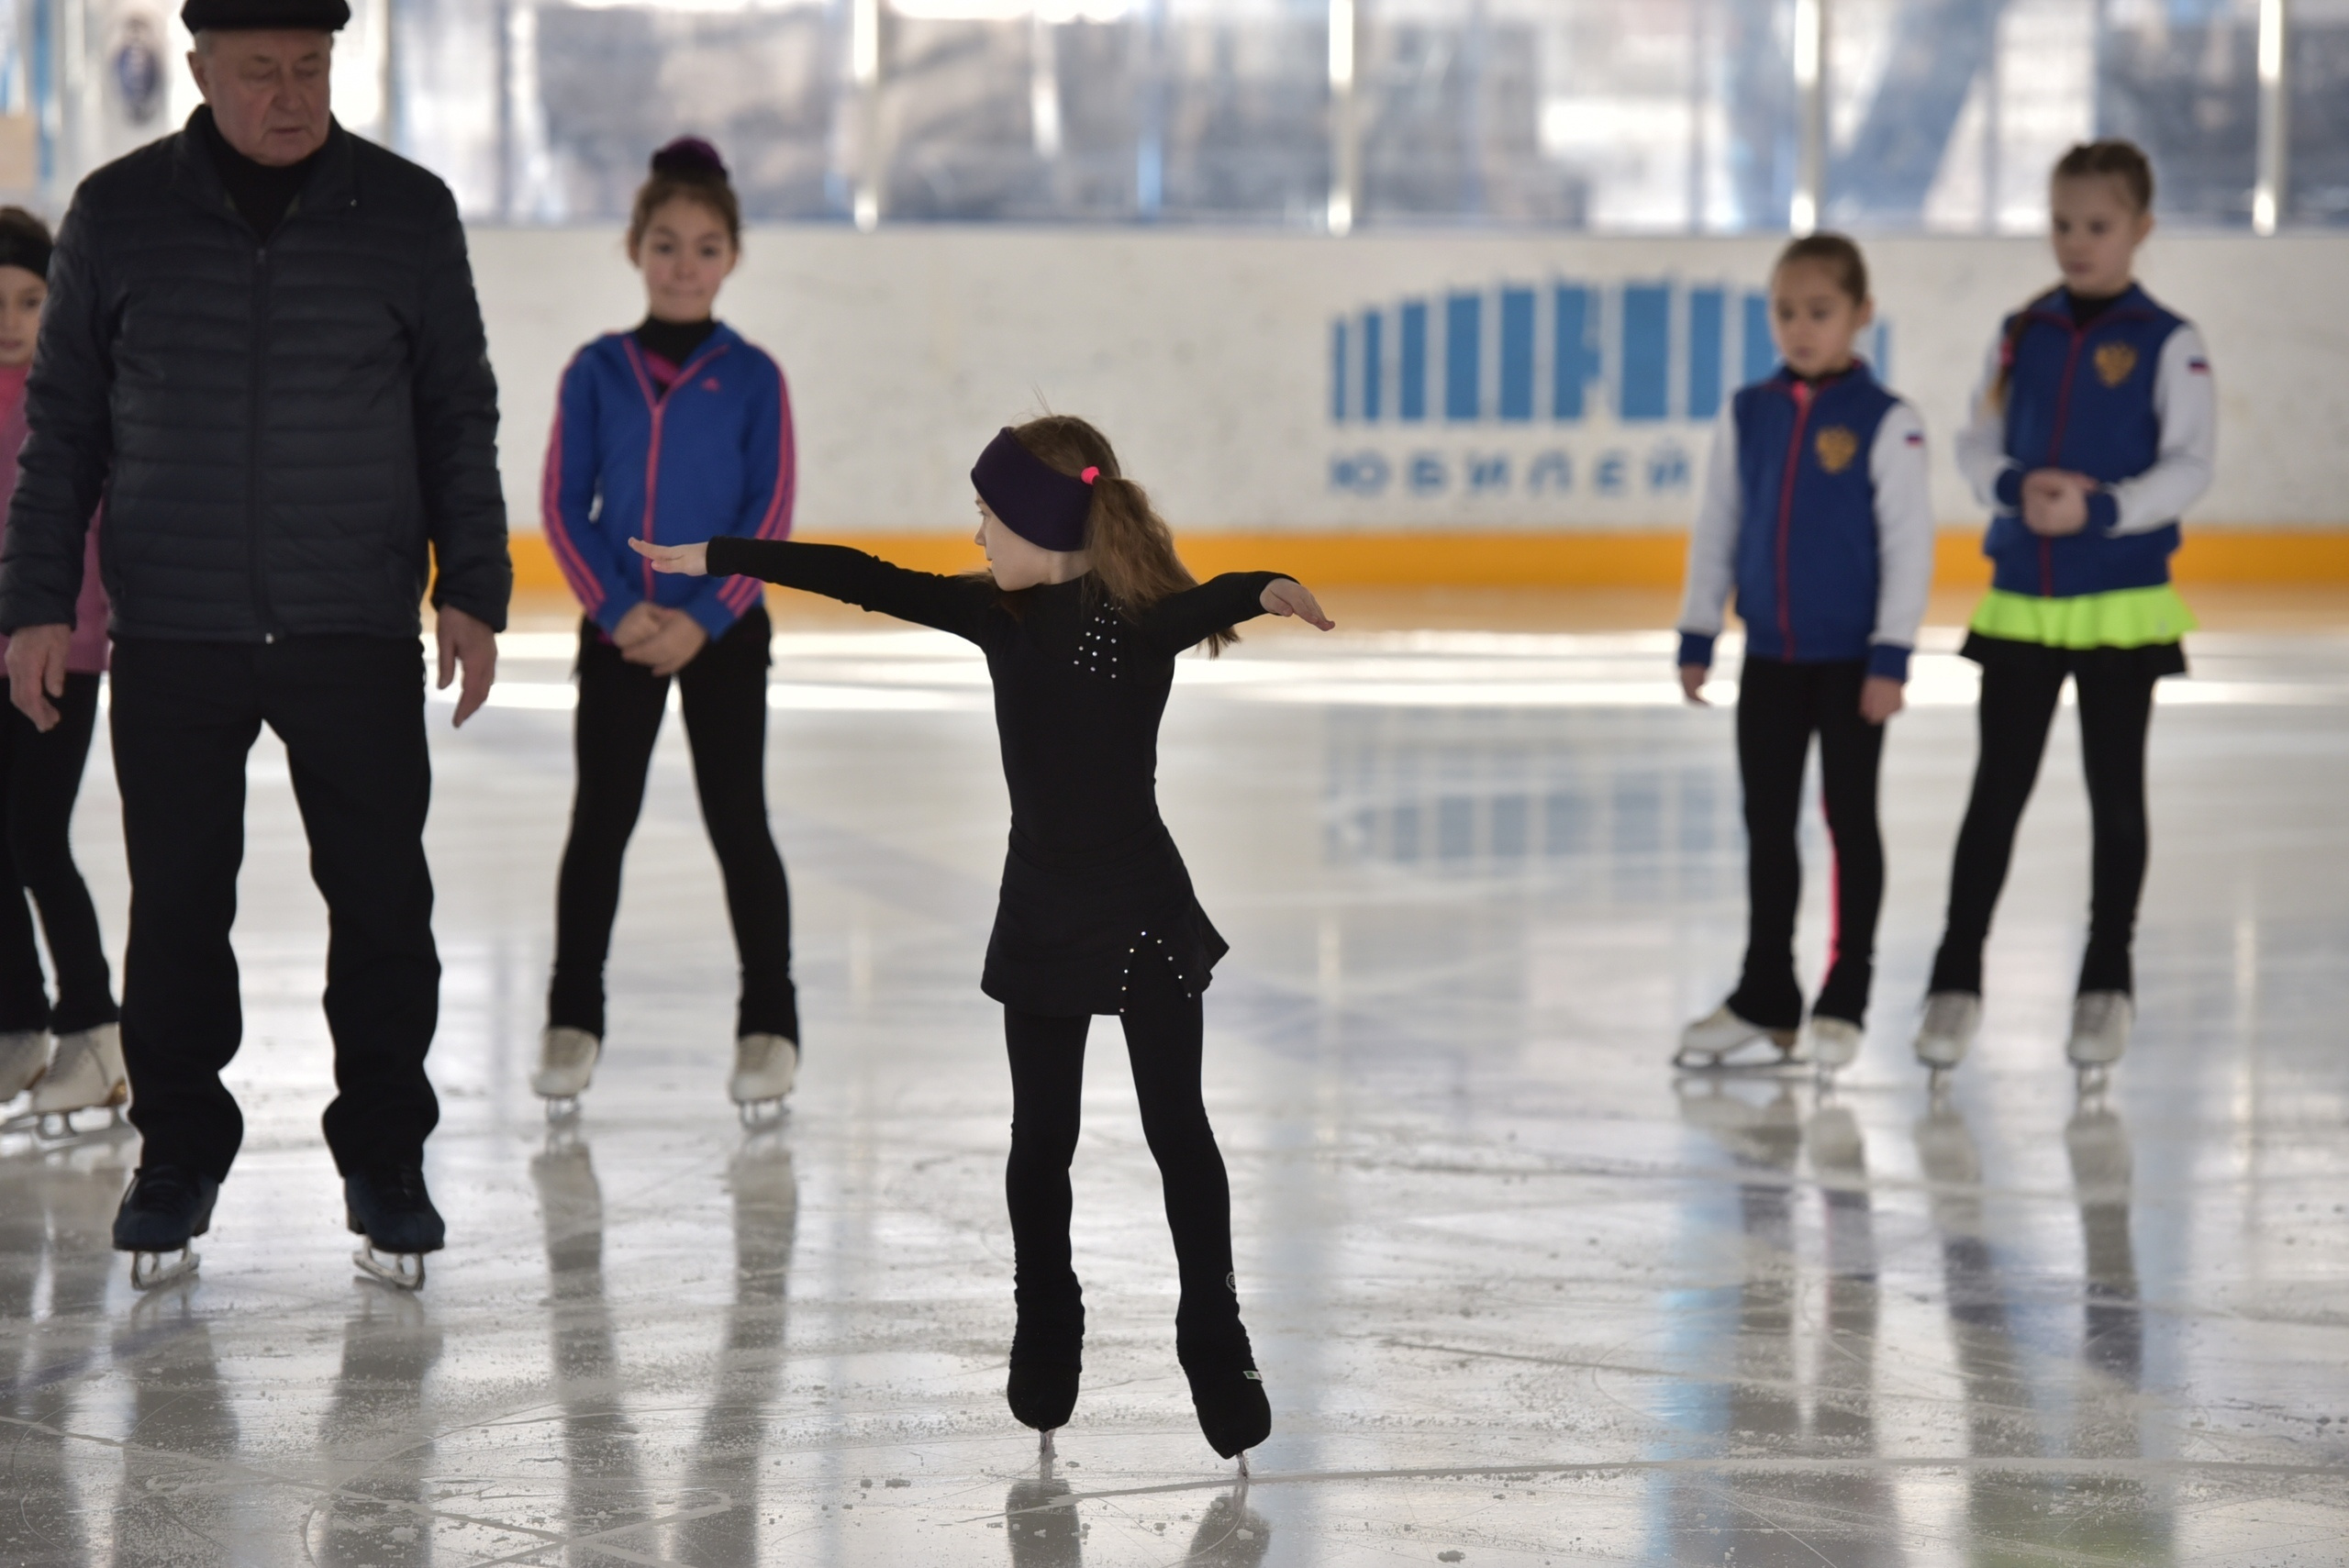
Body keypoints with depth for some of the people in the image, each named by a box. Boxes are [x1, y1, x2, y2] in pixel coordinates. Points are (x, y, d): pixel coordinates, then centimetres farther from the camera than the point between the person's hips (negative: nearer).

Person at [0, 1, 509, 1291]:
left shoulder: (408, 212, 1)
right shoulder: (119, 214, 1)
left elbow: (459, 421, 8)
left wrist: (470, 589, 0)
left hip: (359, 636, 0)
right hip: (173, 639, 0)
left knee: (382, 904, 2)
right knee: (175, 907, 5)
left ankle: (384, 1161, 15)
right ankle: (178, 1157, 19)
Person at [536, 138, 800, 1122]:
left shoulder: (751, 377, -3)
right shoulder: (598, 372, 0)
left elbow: (770, 517, -6)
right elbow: (565, 506, -1)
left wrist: (702, 620, -14)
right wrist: (618, 609, -13)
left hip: (723, 633, -1)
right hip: (615, 632, 2)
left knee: (739, 823, 3)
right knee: (599, 823, 7)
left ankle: (769, 1023, 11)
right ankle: (573, 1021, 16)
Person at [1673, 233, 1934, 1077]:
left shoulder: (1886, 422, -10)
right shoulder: (1748, 414, 3)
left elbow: (1909, 543, -10)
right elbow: (1716, 529, 8)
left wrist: (1891, 656, -14)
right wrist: (1697, 636, 7)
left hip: (1850, 659, -5)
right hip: (1769, 655, 5)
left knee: (1850, 820, 6)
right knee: (1767, 825, 11)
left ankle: (1844, 1001, 14)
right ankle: (1764, 999, 20)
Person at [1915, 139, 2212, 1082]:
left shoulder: (2166, 343, -5)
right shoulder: (2022, 334, 7)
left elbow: (2188, 465, -10)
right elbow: (1978, 445, 6)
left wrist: (2102, 509, -24)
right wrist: (2016, 487, -15)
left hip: (2122, 606, -3)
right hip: (2020, 603, 3)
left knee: (2115, 793, 6)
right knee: (1996, 791, 5)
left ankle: (2106, 985, 17)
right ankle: (1956, 980, 9)